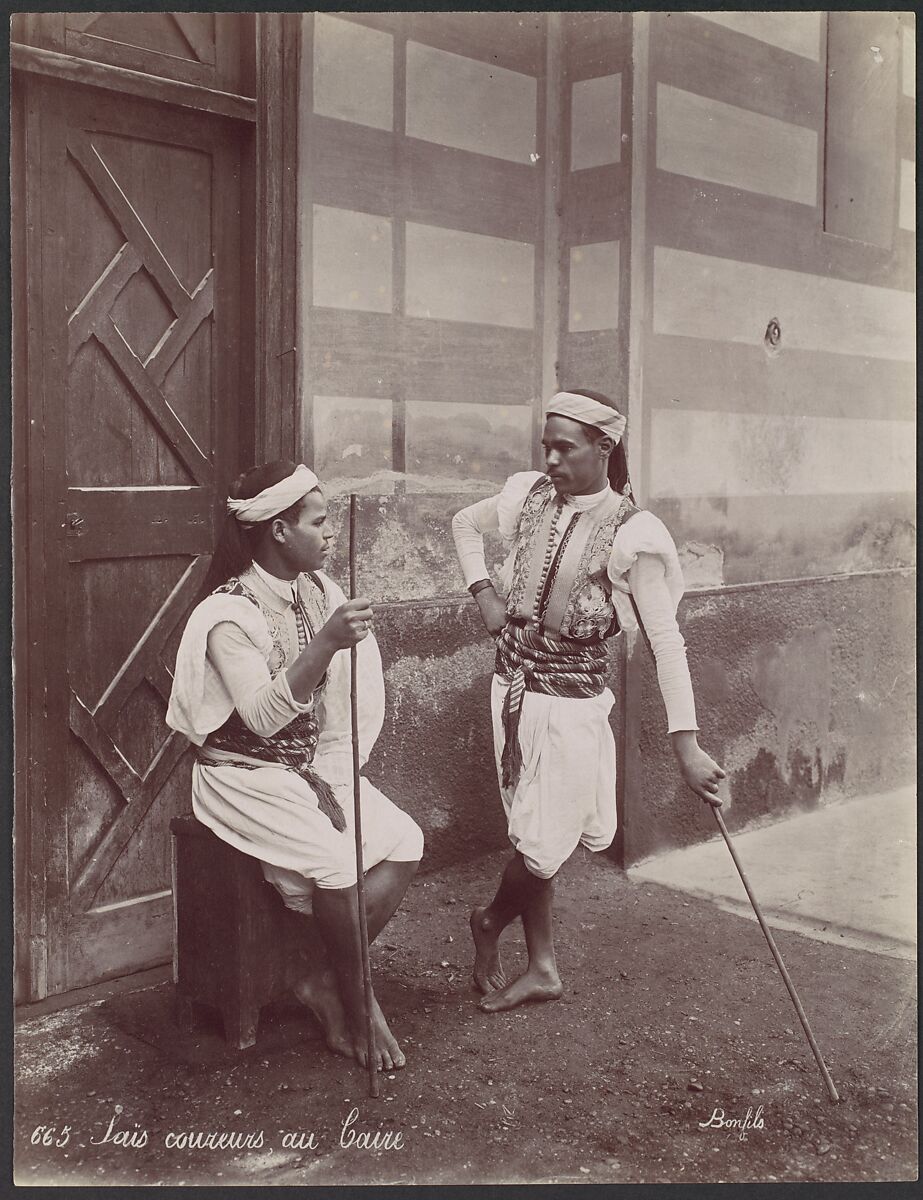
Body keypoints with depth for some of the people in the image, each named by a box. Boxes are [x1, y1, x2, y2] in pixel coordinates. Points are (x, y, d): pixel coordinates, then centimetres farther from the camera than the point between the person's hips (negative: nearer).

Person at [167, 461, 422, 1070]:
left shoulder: (321, 591, 1)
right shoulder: (230, 615, -20)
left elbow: (341, 706, 5)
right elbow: (263, 716, -33)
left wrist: (328, 777, -7)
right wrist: (326, 643, -43)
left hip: (311, 765, 7)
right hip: (244, 773, -7)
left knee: (405, 842, -12)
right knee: (337, 859, -27)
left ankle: (319, 974, 1)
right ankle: (355, 1000, -3)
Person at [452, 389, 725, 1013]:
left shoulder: (630, 532, -14)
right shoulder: (529, 495, 0)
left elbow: (666, 638, -18)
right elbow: (465, 523, 21)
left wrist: (687, 743, -23)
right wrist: (484, 594, 7)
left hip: (574, 698, -4)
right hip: (514, 682, 4)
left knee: (548, 843, 1)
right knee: (533, 834, 11)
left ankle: (491, 925, 31)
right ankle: (543, 967, 28)